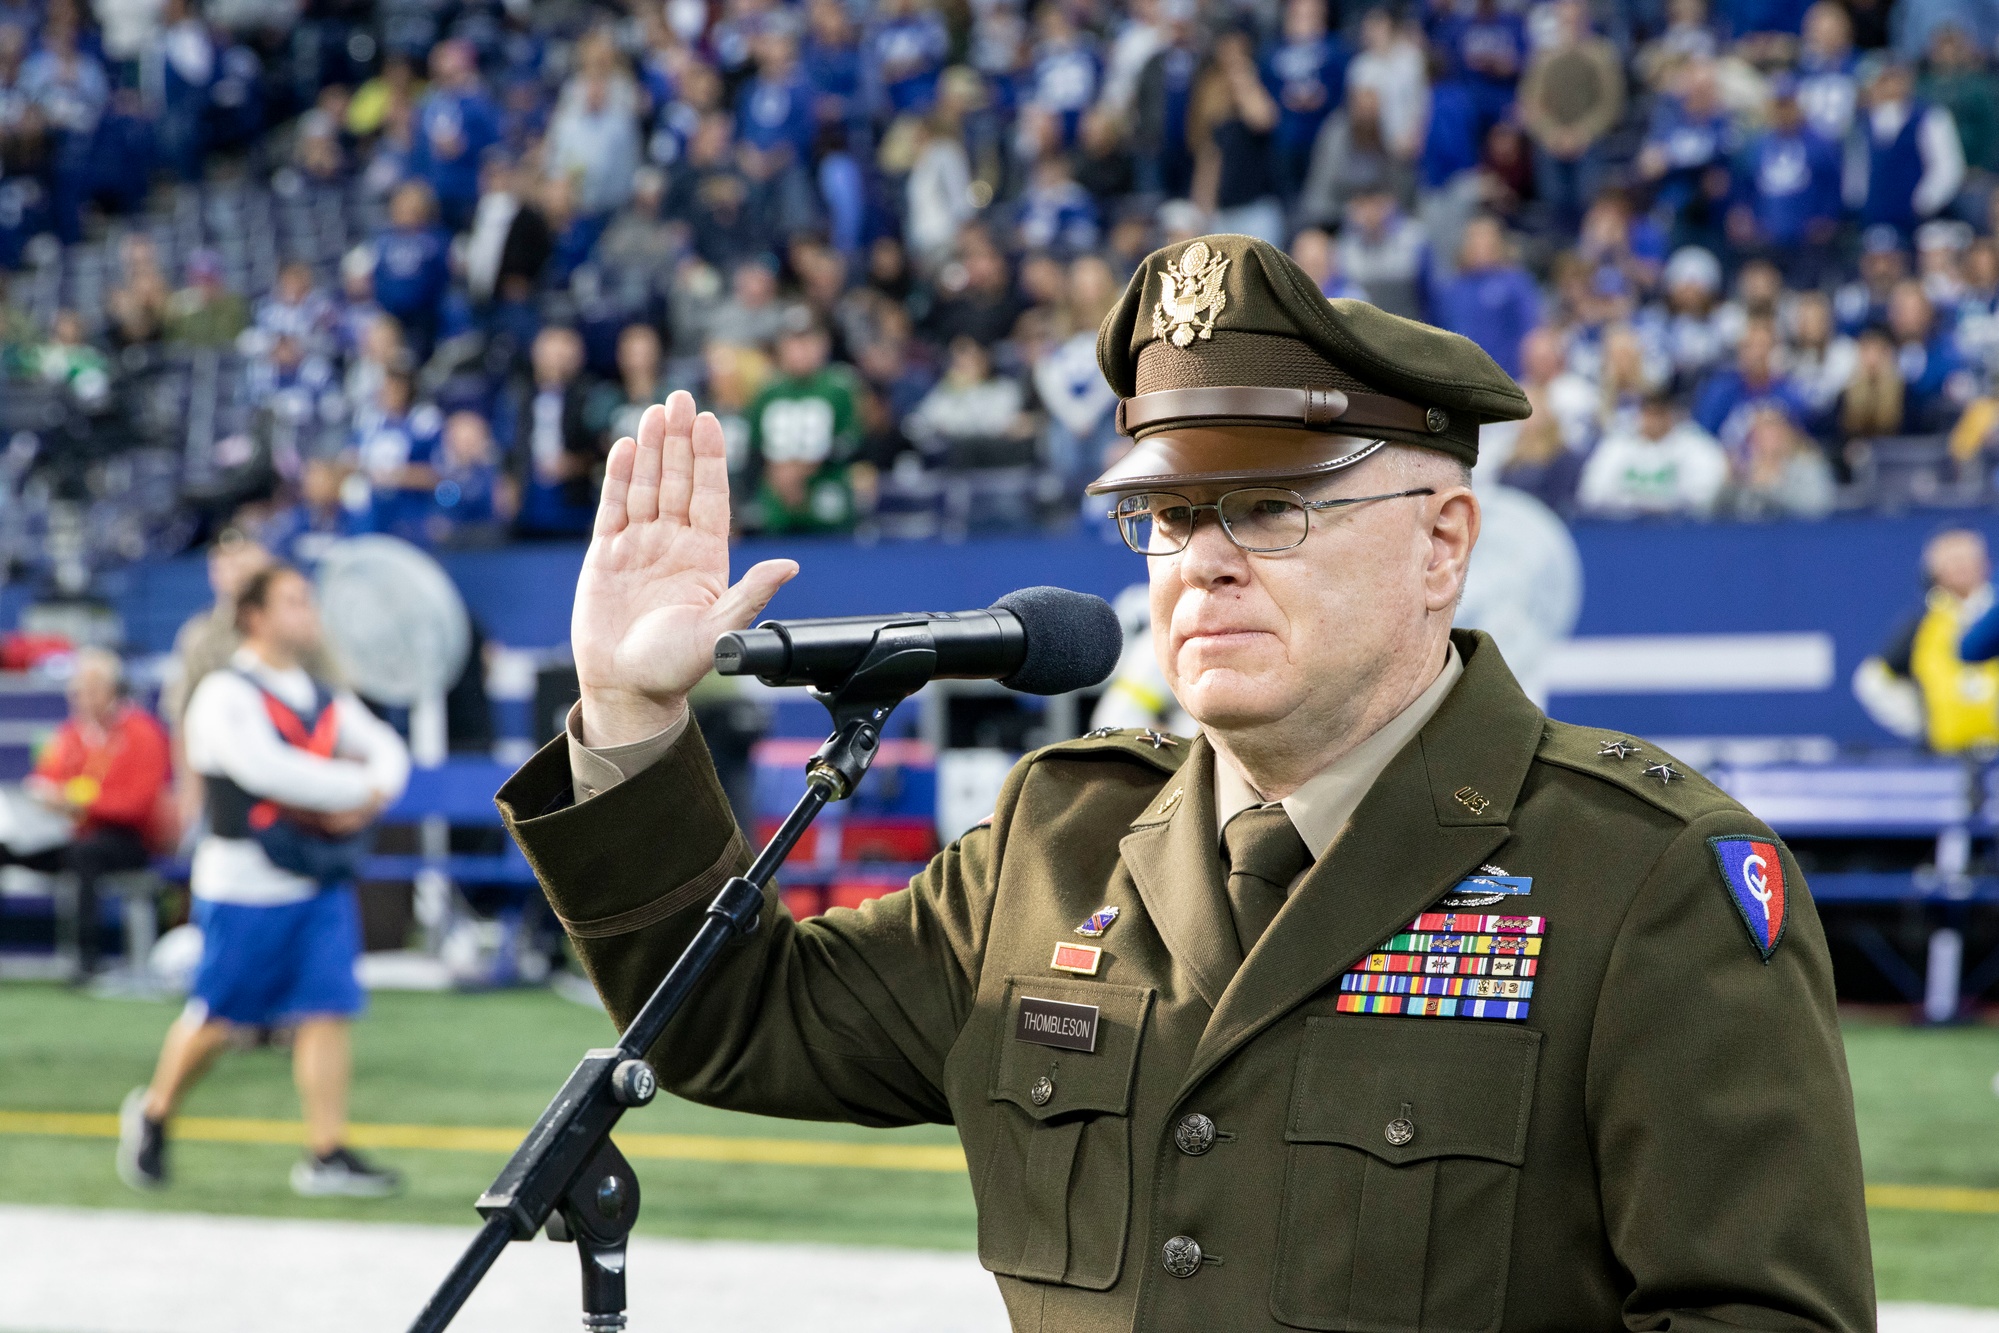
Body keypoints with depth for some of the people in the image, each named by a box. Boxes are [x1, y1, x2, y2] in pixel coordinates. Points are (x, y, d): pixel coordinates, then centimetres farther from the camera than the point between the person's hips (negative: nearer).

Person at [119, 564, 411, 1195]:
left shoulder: (324, 698, 15)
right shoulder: (226, 693, -9)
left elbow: (386, 748, 10)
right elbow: (266, 768, -22)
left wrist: (369, 796, -13)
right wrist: (356, 788, -15)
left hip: (321, 881, 6)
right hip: (245, 881, -6)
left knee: (327, 1009, -3)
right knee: (218, 1016, 2)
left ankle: (327, 1153, -2)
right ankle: (154, 1111, 26)